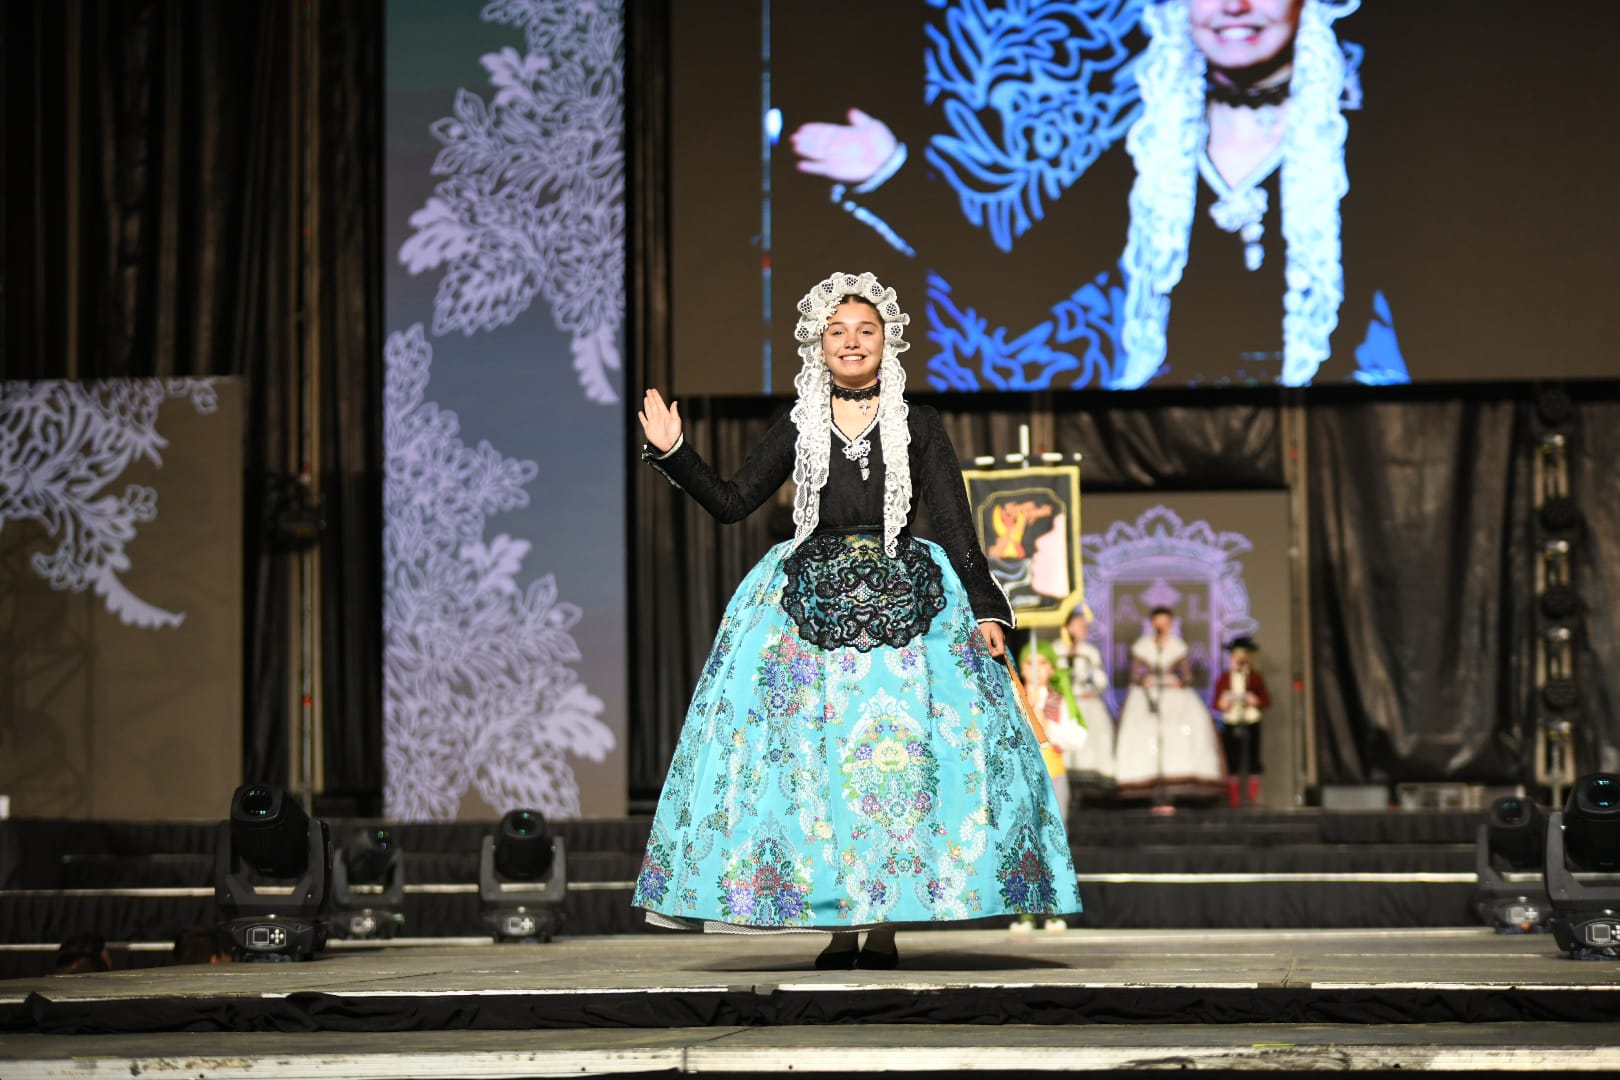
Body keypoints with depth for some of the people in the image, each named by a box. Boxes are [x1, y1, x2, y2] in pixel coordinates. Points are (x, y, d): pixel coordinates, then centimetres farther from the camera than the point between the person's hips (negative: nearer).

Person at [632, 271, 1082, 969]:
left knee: (896, 750, -9)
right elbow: (731, 502, 10)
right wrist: (673, 453, -1)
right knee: (813, 754, -4)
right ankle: (839, 926, 1)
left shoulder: (918, 427, 5)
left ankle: (885, 924, -3)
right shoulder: (797, 429, 10)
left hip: (900, 598, -1)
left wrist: (985, 609, -6)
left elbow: (955, 525, 2)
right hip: (810, 598, 2)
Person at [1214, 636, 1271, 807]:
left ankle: (1253, 797, 4)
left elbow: (1266, 701, 3)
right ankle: (1233, 799, 5)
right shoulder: (1224, 678, 8)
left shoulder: (1256, 677, 5)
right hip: (1230, 724, 1)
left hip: (1251, 724, -1)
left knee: (1252, 761, -2)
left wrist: (1256, 701, -16)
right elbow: (1216, 701, 8)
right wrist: (1221, 704, -14)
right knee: (1232, 761, 0)